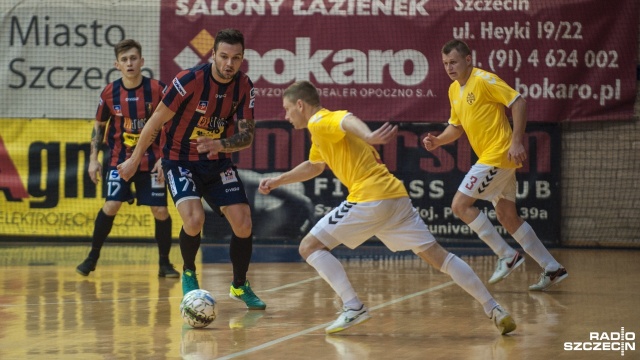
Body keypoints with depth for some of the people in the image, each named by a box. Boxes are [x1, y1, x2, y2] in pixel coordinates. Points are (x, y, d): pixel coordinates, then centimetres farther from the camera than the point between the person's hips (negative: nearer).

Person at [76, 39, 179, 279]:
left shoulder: (158, 90, -10)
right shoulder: (110, 93, -4)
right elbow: (99, 126, 9)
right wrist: (93, 159, 3)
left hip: (151, 161, -1)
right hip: (119, 160, 1)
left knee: (160, 211, -3)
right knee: (111, 206, -10)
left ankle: (164, 263, 12)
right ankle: (92, 257, 6)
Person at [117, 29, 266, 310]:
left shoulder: (244, 87, -9)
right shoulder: (190, 80, -23)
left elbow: (247, 136, -9)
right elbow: (156, 121, -12)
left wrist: (220, 144, -31)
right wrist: (134, 160, -3)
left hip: (218, 162, 4)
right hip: (180, 160, -4)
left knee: (243, 223, -6)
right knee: (194, 219, -26)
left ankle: (240, 286, 18)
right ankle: (189, 274, 4)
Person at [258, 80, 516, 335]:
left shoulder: (320, 122, -2)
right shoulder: (320, 132, 26)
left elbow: (348, 120, -27)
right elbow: (313, 167, 47)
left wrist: (368, 136, -48)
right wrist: (277, 181, 45)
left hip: (369, 199, -9)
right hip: (396, 197, 9)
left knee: (310, 247, 0)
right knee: (437, 256, 6)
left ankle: (353, 308, -10)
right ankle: (494, 310, 0)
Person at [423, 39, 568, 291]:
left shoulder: (483, 80, -12)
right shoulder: (454, 90, 14)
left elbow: (518, 103, -17)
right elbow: (456, 127, 23)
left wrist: (516, 142, -22)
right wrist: (437, 141, 3)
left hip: (499, 155, -9)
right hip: (490, 157, 9)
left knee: (460, 204, -11)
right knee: (508, 218, 12)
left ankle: (507, 256, -6)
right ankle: (552, 269, 17)